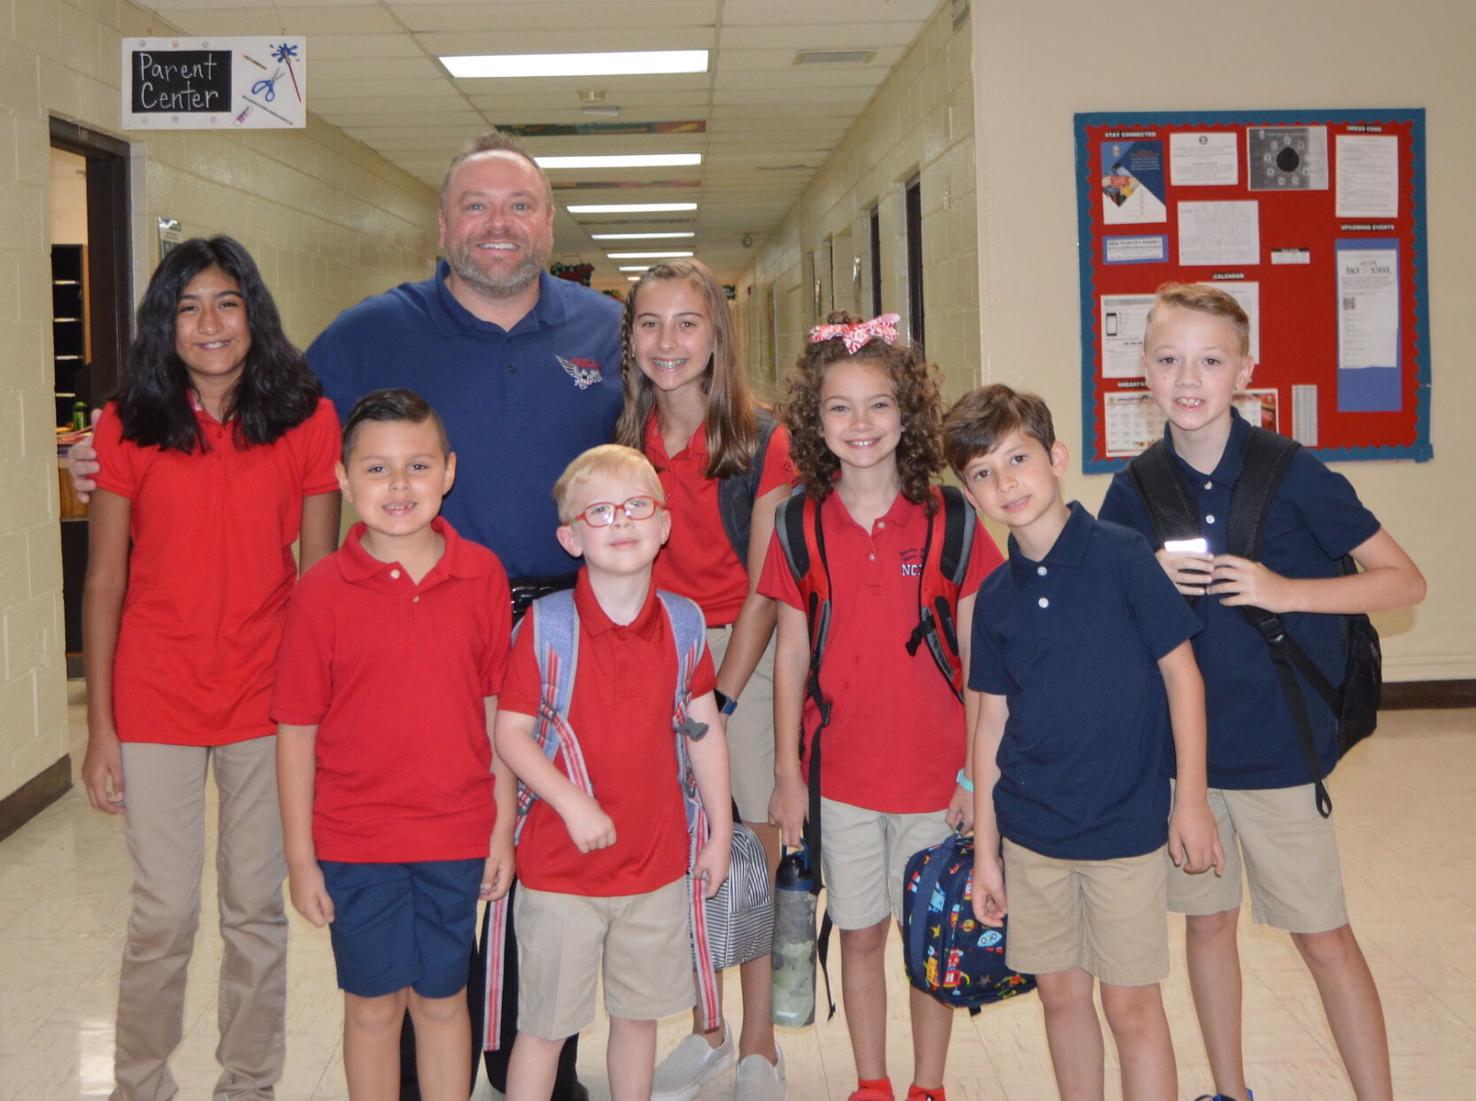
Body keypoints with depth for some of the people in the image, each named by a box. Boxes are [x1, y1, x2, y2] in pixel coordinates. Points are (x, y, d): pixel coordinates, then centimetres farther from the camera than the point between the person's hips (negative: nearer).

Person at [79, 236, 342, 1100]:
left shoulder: (309, 420, -3)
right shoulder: (128, 427, -3)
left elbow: (320, 574, 1)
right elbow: (104, 582, -1)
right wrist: (100, 727, -2)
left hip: (268, 702, 1)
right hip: (156, 704, 0)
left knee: (257, 909, 12)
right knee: (165, 915, 6)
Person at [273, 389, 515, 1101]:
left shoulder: (482, 575, -4)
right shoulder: (321, 593, -9)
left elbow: (498, 709, 1)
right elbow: (297, 730, -5)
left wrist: (503, 828, 3)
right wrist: (299, 856, -3)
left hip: (456, 838, 1)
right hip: (356, 843, -1)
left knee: (443, 998, 15)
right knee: (373, 1003, 13)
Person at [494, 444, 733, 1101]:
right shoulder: (546, 624, -12)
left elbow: (705, 728, 8)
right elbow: (510, 732, -10)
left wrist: (719, 833, 10)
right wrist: (572, 803, -22)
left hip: (656, 864, 3)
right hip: (560, 867, -3)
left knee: (639, 1015, 17)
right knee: (543, 1024, 7)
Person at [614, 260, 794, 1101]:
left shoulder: (761, 443, -8)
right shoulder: (625, 440, 3)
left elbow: (763, 590, -8)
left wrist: (721, 695, -12)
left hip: (745, 654, -3)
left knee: (756, 846, 1)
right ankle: (705, 1031, 26)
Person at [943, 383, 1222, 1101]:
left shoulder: (1122, 557, -10)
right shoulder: (995, 597, 3)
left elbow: (1181, 673, -6)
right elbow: (992, 723, 7)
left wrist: (1190, 799, -6)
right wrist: (984, 850, 7)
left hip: (1126, 823, -4)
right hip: (1031, 831, 4)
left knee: (1131, 1003, 3)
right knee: (1061, 993, 13)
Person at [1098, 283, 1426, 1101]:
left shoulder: (1293, 475, -11)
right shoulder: (1134, 491, 0)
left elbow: (1405, 581, -8)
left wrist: (1285, 591, -20)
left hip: (1278, 747, -3)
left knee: (1322, 934, 5)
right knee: (1207, 919, 15)